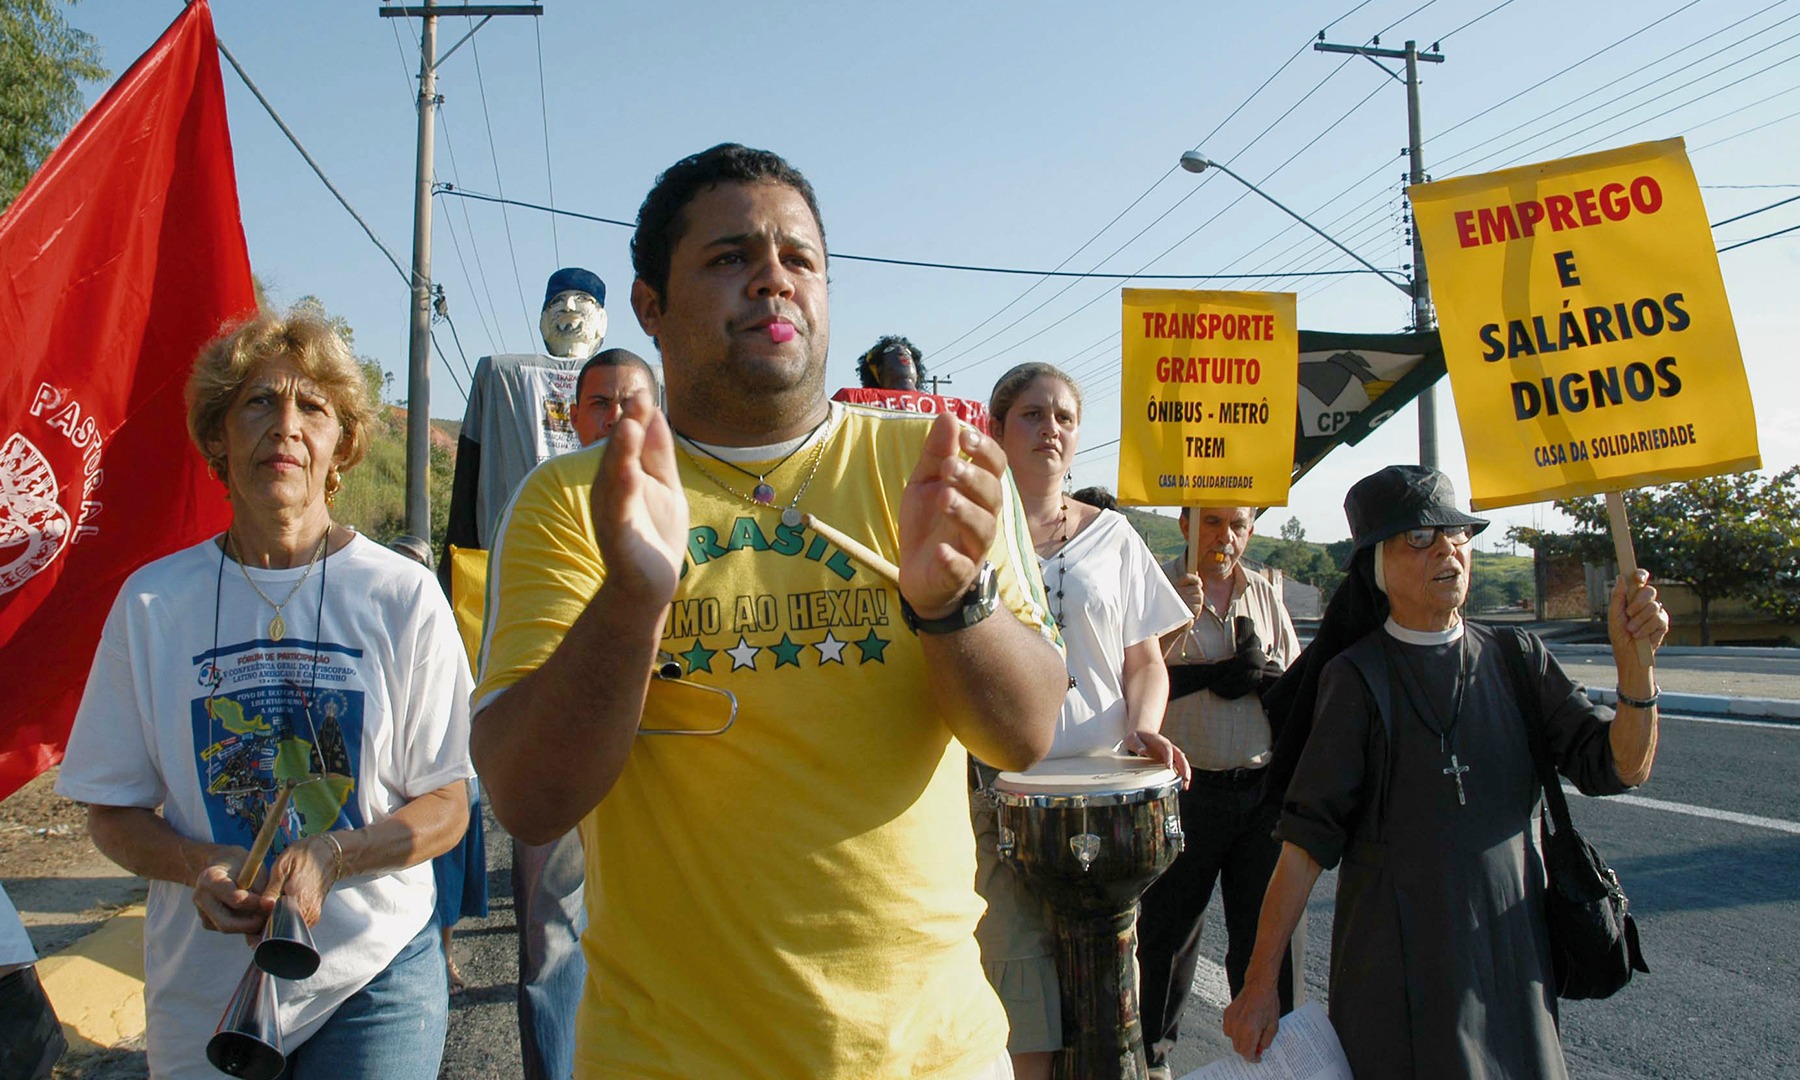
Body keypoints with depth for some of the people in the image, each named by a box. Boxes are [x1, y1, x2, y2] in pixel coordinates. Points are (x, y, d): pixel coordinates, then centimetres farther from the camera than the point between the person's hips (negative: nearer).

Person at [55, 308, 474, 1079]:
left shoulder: (403, 596, -6)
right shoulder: (152, 602, 0)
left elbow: (447, 808, -5)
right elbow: (112, 813, 4)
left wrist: (329, 856, -22)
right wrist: (200, 865, -16)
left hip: (374, 978, -1)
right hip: (204, 994, 2)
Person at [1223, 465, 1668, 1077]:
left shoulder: (1518, 659, 4)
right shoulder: (1355, 677, -9)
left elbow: (1622, 768, -1)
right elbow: (1307, 838, -12)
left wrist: (1635, 662, -18)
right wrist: (1260, 981, -14)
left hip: (1512, 945, 4)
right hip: (1396, 967, -4)